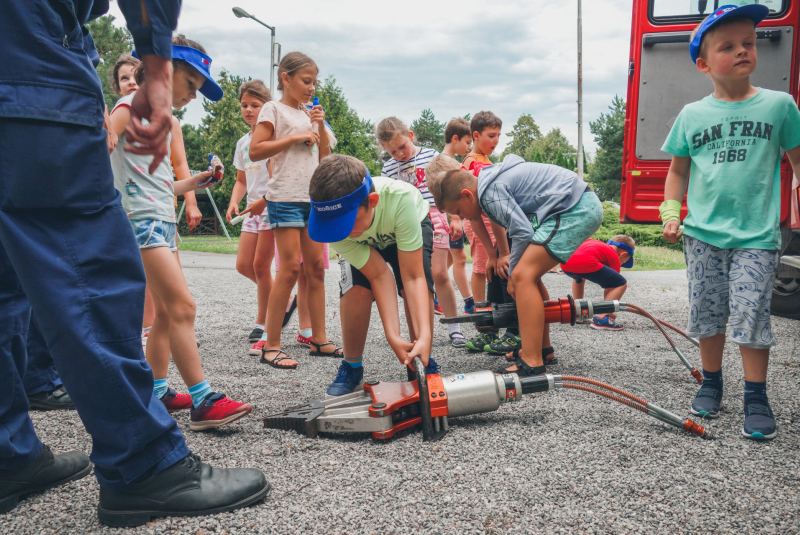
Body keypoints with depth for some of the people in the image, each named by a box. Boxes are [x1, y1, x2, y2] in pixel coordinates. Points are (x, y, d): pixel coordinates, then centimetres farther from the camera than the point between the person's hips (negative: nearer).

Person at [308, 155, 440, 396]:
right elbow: (379, 276, -35)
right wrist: (393, 337, -43)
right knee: (355, 289, -25)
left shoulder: (399, 198, -44)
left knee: (418, 287, -24)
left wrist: (424, 336, -48)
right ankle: (351, 368, -1)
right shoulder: (330, 219, -37)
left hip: (411, 225, -1)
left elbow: (413, 278, -40)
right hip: (363, 244, 1)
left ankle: (424, 364, 0)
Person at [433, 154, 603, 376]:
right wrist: (515, 268, 20)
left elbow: (522, 231, -18)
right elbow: (521, 223, 22)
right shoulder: (494, 178, 18)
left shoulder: (490, 190, -13)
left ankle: (532, 365, -20)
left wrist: (512, 275, -4)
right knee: (530, 275, 17)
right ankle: (541, 348, 24)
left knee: (523, 276, -18)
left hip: (576, 210, -11)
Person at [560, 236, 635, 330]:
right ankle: (601, 319, -3)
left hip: (564, 263, 8)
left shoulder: (593, 242, 38)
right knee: (622, 284, 5)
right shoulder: (614, 258, 21)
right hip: (585, 263, -7)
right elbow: (609, 288, 21)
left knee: (578, 278, 43)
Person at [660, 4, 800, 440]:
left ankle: (756, 397, 11)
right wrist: (671, 213, 2)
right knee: (707, 315, 10)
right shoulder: (691, 115, 5)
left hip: (756, 236, -2)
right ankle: (711, 383, 27)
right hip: (702, 234, 2)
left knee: (751, 318, -4)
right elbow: (678, 170, 13)